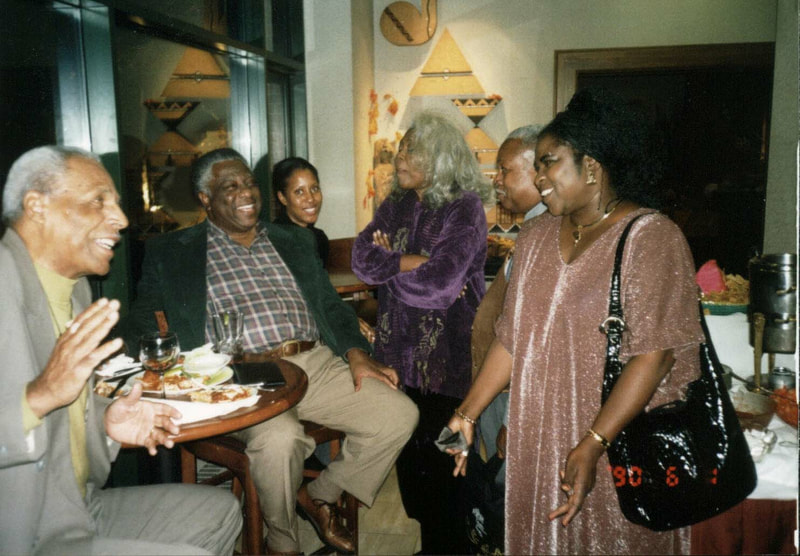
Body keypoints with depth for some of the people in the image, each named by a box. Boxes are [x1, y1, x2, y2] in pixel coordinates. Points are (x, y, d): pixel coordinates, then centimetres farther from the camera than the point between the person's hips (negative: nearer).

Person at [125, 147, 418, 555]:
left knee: (399, 415, -13)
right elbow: (142, 325, 6)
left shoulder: (294, 242, 21)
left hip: (316, 363, 5)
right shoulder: (171, 253, 10)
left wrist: (357, 354, 0)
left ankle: (321, 496, 12)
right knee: (278, 438, -34)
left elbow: (331, 305, 19)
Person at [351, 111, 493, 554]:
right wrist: (416, 262, -15)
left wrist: (389, 262, -5)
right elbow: (362, 258, -2)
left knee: (440, 453, 1)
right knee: (407, 447, 12)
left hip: (446, 357, -6)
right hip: (398, 351, 6)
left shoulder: (464, 209, -10)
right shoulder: (395, 206, 10)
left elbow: (439, 286, -20)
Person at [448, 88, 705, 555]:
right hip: (539, 445, 5)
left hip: (621, 449, -5)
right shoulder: (537, 236, 7)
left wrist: (592, 446, -24)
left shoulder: (651, 237, -12)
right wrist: (468, 414, 3)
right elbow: (512, 339, 7)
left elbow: (654, 355, -19)